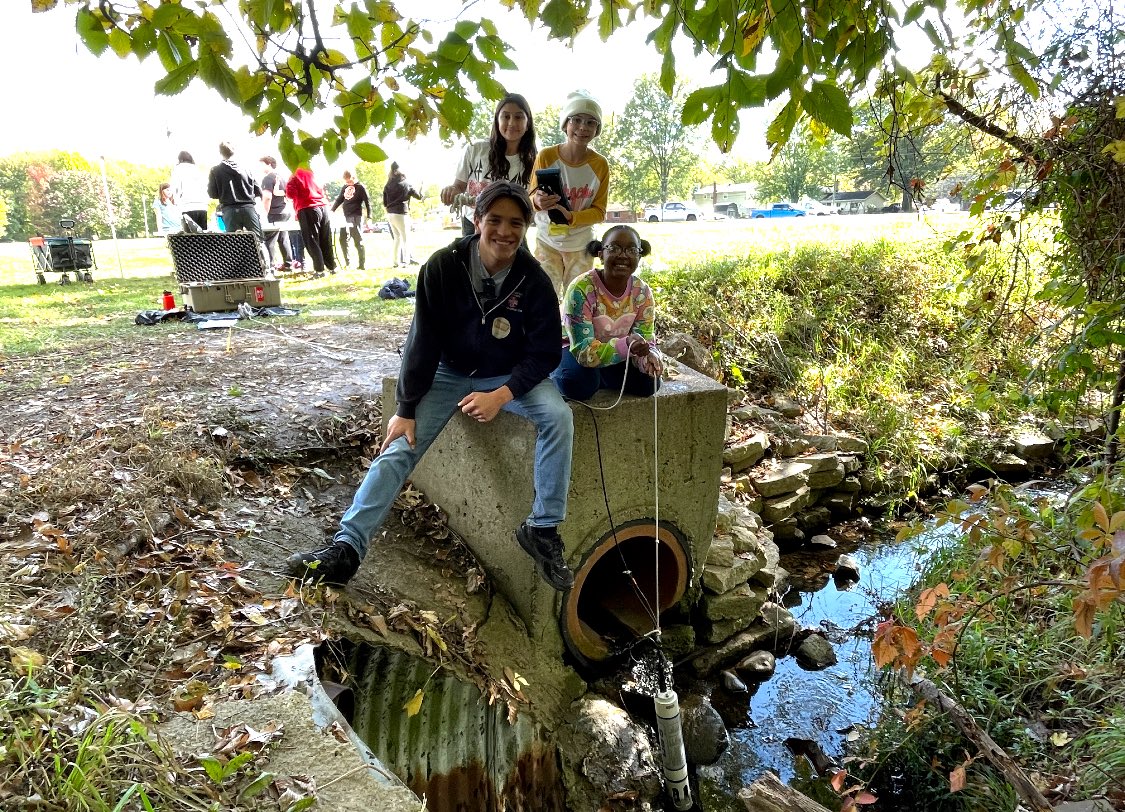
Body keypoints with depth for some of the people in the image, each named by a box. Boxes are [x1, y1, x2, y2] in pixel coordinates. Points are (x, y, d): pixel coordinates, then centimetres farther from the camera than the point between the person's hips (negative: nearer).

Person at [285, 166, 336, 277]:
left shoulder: (294, 177, 4)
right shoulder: (310, 174, 20)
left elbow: (291, 193, -7)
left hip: (308, 209, -5)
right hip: (323, 206, 5)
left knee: (312, 241, -2)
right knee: (326, 240, 11)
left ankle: (319, 270, -7)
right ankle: (332, 267, 14)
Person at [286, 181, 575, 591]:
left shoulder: (534, 279, -14)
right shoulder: (443, 266, -15)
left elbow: (544, 353, -12)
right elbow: (422, 341, -12)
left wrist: (501, 395, -27)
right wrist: (406, 409, -13)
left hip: (510, 377, 0)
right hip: (449, 373, 1)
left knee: (559, 416, -27)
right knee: (399, 448, -14)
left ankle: (543, 530, -17)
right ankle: (346, 547, -11)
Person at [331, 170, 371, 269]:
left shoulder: (361, 187, -4)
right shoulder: (345, 187, 13)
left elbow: (367, 202, -7)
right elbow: (339, 200, 19)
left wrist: (369, 217, -14)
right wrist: (332, 210, 10)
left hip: (356, 217, -7)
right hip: (345, 217, 7)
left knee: (358, 241, -5)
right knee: (342, 240, 5)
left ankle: (361, 264, -1)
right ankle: (347, 261, 14)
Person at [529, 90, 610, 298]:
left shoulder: (600, 165, -9)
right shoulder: (545, 156, -11)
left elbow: (599, 212, -5)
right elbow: (532, 199, -4)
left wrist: (571, 217, -25)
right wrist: (537, 202, -29)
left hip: (581, 245, 1)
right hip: (547, 242, -1)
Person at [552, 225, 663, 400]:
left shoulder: (642, 292, -14)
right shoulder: (581, 289, -31)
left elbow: (645, 340, -13)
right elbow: (583, 350, -35)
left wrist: (649, 357, -38)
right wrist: (625, 346, -51)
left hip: (614, 354, 5)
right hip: (572, 349, -5)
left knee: (648, 383, -14)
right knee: (578, 383, -35)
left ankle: (595, 377, 8)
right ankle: (557, 375, 1)